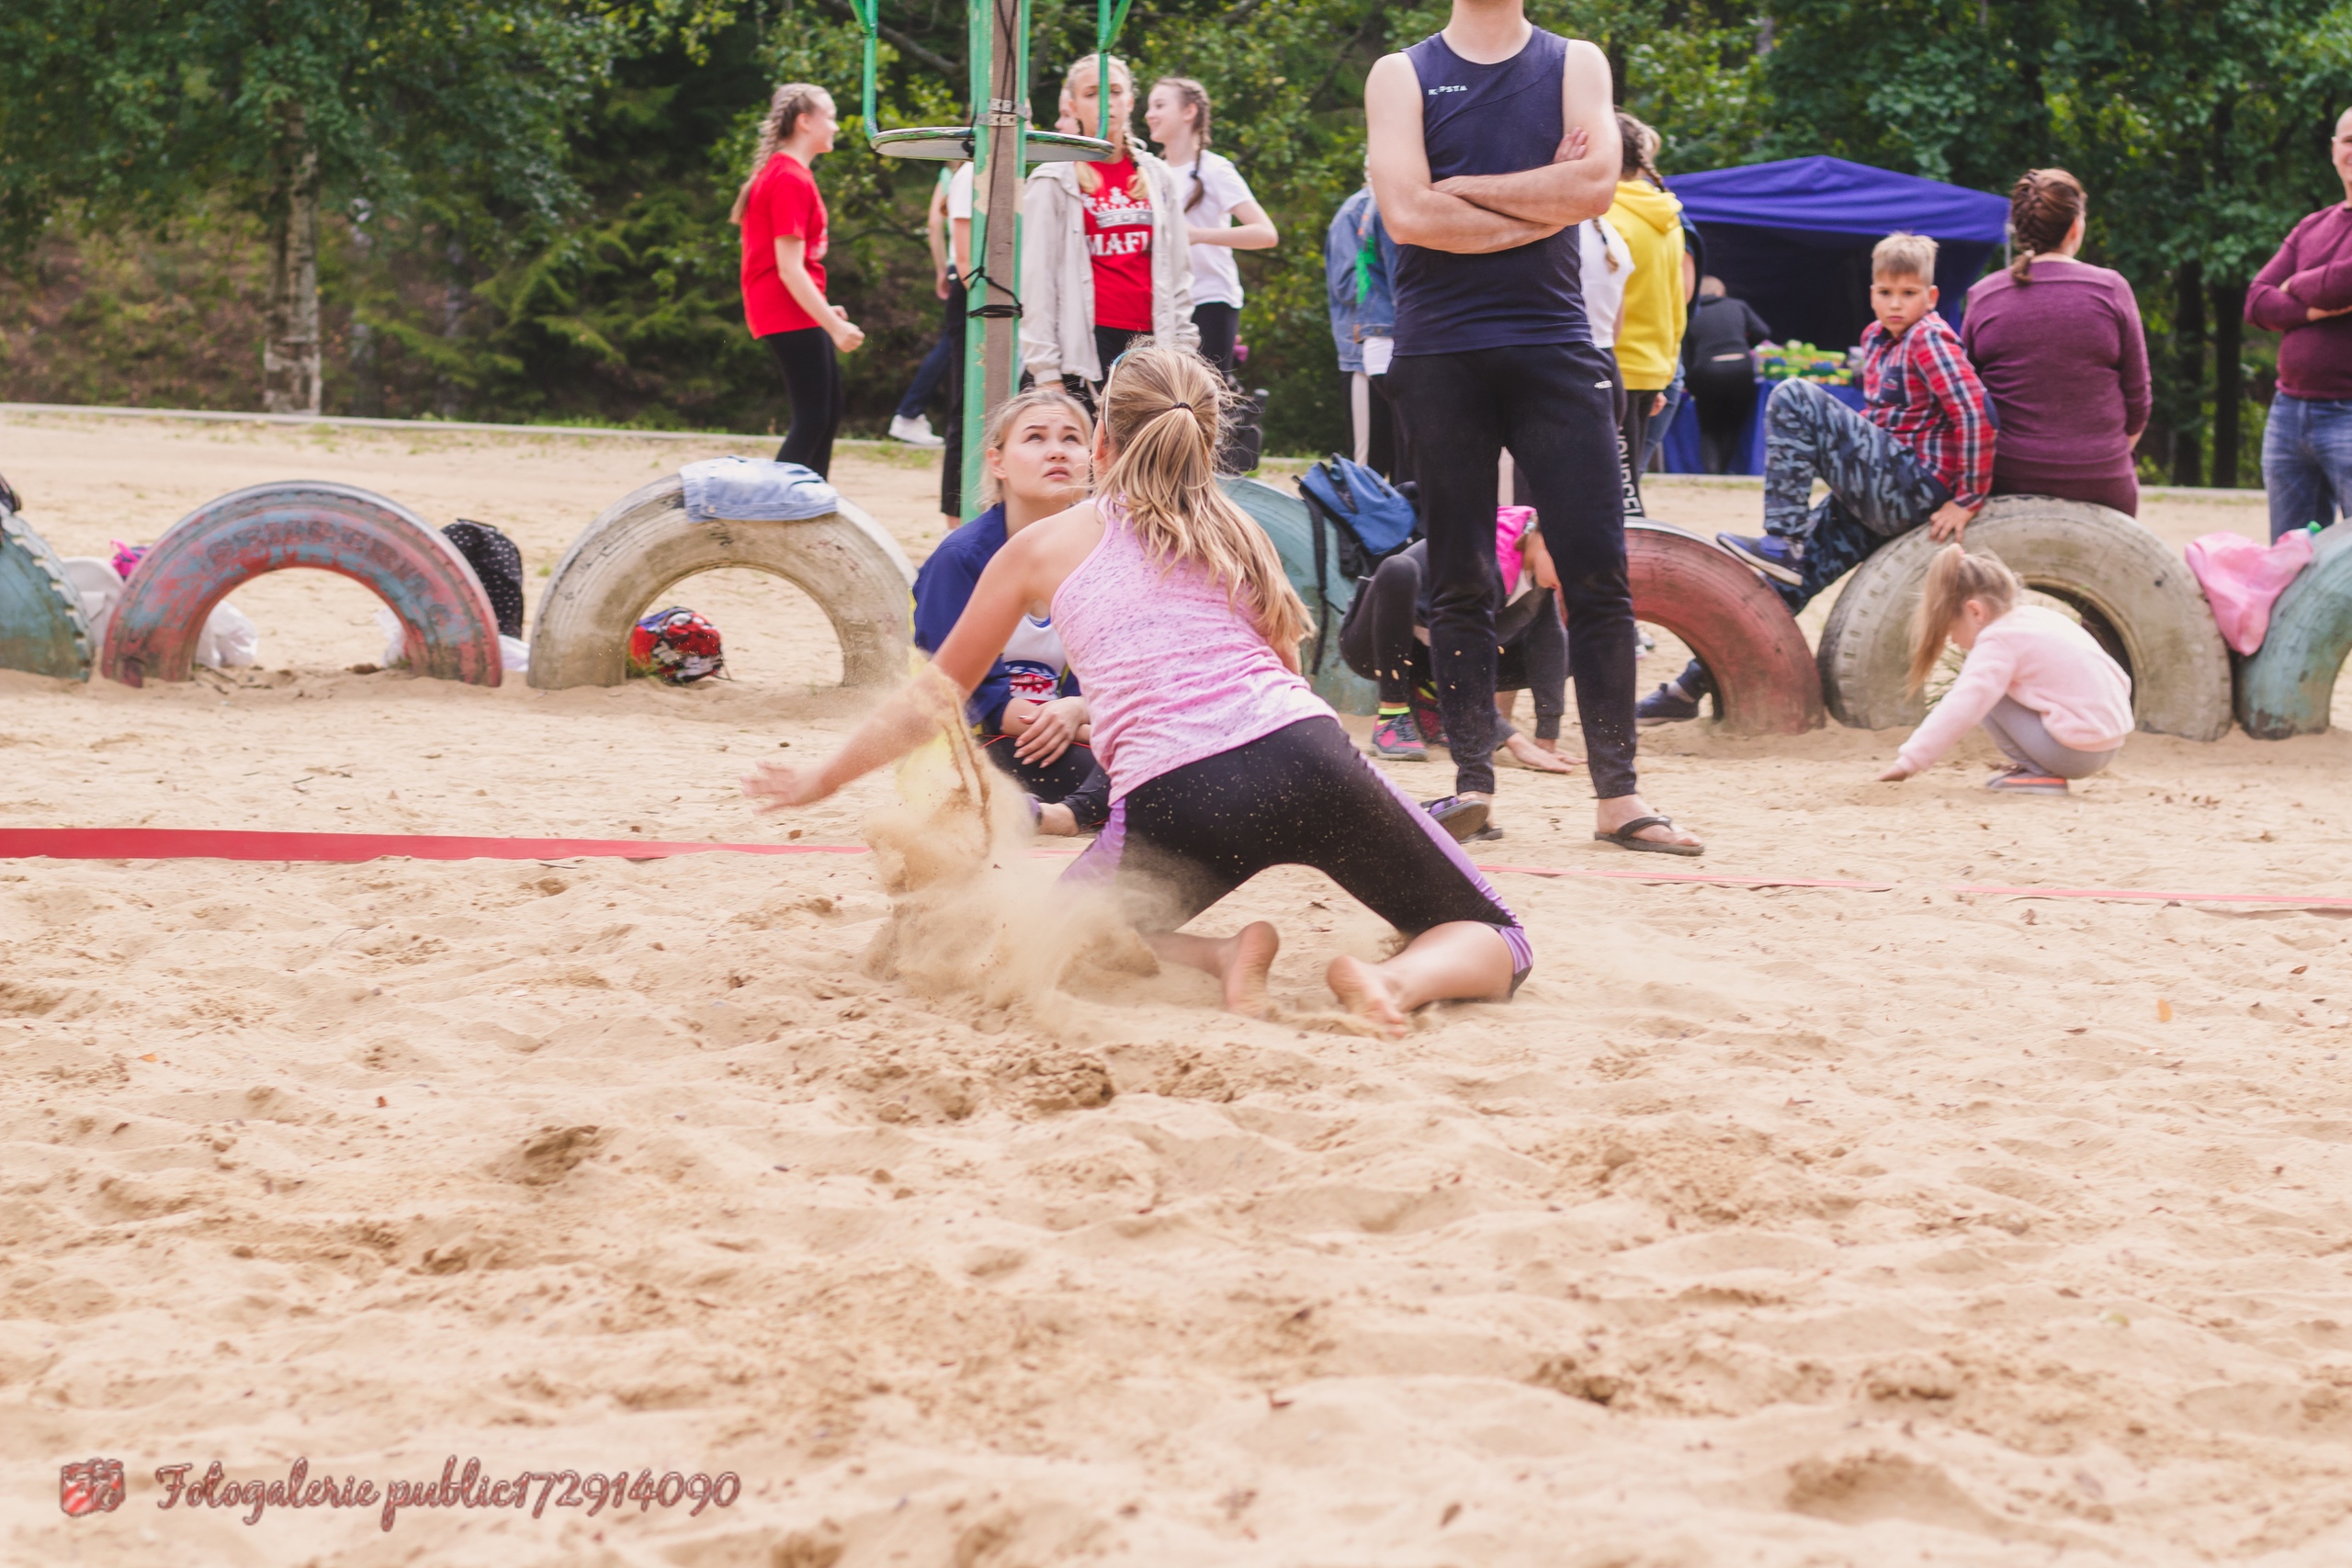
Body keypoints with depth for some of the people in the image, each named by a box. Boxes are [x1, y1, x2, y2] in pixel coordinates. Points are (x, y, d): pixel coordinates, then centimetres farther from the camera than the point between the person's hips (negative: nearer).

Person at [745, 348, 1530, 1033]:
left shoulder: (1044, 547, 19)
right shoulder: (1236, 531, 23)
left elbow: (932, 698, 29)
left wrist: (821, 779, 44)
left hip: (1173, 799, -1)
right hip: (1303, 755, 1)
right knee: (1494, 943, 17)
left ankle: (1222, 955, 0)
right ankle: (1399, 981, -16)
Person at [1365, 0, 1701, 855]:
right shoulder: (1401, 75, 6)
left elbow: (1594, 184, -8)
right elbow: (1408, 213, -9)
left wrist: (1461, 188, -7)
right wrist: (1538, 205, -7)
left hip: (1553, 345, 1)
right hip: (1440, 356, -1)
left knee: (1599, 574, -5)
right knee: (1459, 582, 2)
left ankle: (1617, 795, -3)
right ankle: (1472, 780, 7)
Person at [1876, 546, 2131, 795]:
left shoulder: (1998, 643, -12)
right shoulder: (2042, 617, 15)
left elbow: (1960, 708, -22)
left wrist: (1911, 760, -21)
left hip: (2073, 752, -9)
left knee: (1986, 693, -5)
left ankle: (2038, 773, -5)